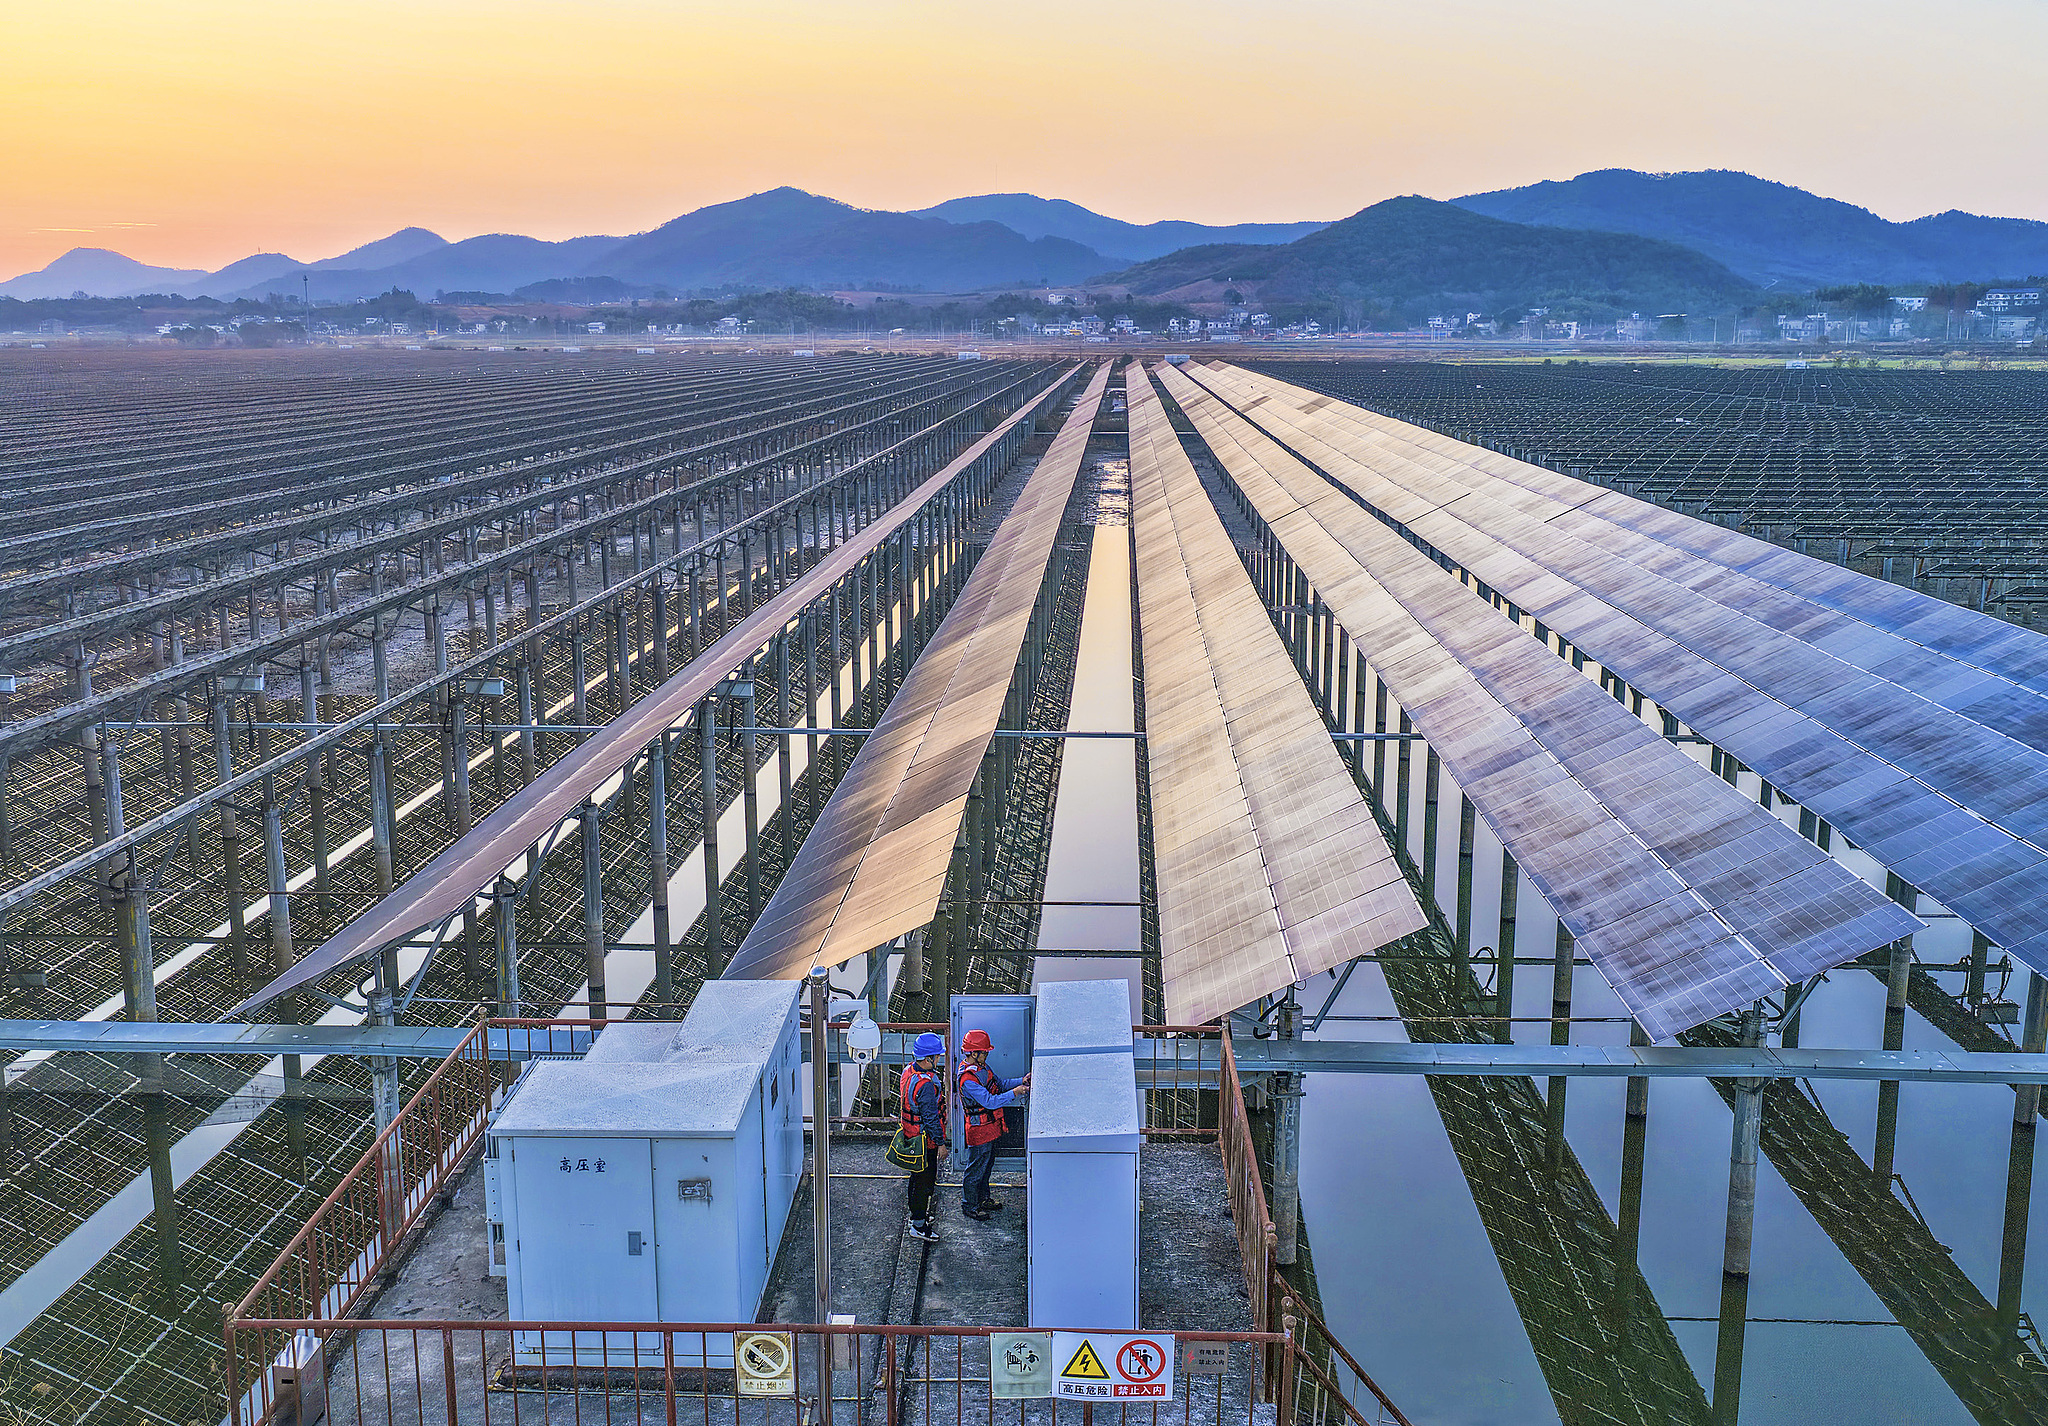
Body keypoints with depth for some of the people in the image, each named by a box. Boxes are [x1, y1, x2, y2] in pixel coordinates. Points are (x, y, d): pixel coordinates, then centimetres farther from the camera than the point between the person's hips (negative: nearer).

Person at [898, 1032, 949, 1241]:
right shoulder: (927, 1084, -30)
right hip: (925, 1140, -9)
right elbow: (930, 1117, -26)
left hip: (910, 1134, 9)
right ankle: (918, 1225, 13)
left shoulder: (909, 1071, -1)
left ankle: (916, 1212, 42)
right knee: (925, 1179, 4)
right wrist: (941, 1143, -16)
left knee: (917, 1175, 25)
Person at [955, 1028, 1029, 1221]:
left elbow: (1000, 1084, 13)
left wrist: (1021, 1082, -1)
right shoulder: (968, 1079, -28)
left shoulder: (983, 1067, 3)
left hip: (989, 1127, 10)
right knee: (976, 1168, 5)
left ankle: (983, 1199, 40)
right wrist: (1014, 1093, -27)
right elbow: (990, 1101, -30)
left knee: (987, 1164, 23)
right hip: (978, 1131, -10)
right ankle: (969, 1205, 21)